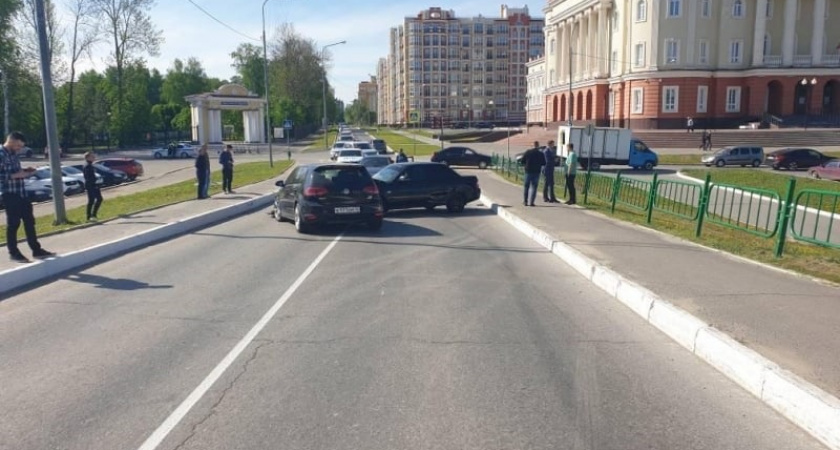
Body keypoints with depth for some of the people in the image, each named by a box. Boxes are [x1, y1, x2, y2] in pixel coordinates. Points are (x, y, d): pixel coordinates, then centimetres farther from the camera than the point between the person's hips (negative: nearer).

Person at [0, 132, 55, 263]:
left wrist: (24, 171, 5)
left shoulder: (14, 154, 13)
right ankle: (13, 253, 13)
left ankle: (36, 250, 18)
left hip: (21, 193, 9)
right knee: (13, 223, 1)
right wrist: (16, 175, -23)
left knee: (29, 221, 11)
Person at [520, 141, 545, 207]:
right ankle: (531, 202, -3)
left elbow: (522, 161, -2)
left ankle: (525, 201, 12)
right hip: (536, 172, -1)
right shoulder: (540, 153, -3)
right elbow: (543, 163, 1)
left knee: (526, 186, 12)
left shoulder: (528, 152, -3)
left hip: (528, 171, 1)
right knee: (534, 187, 3)